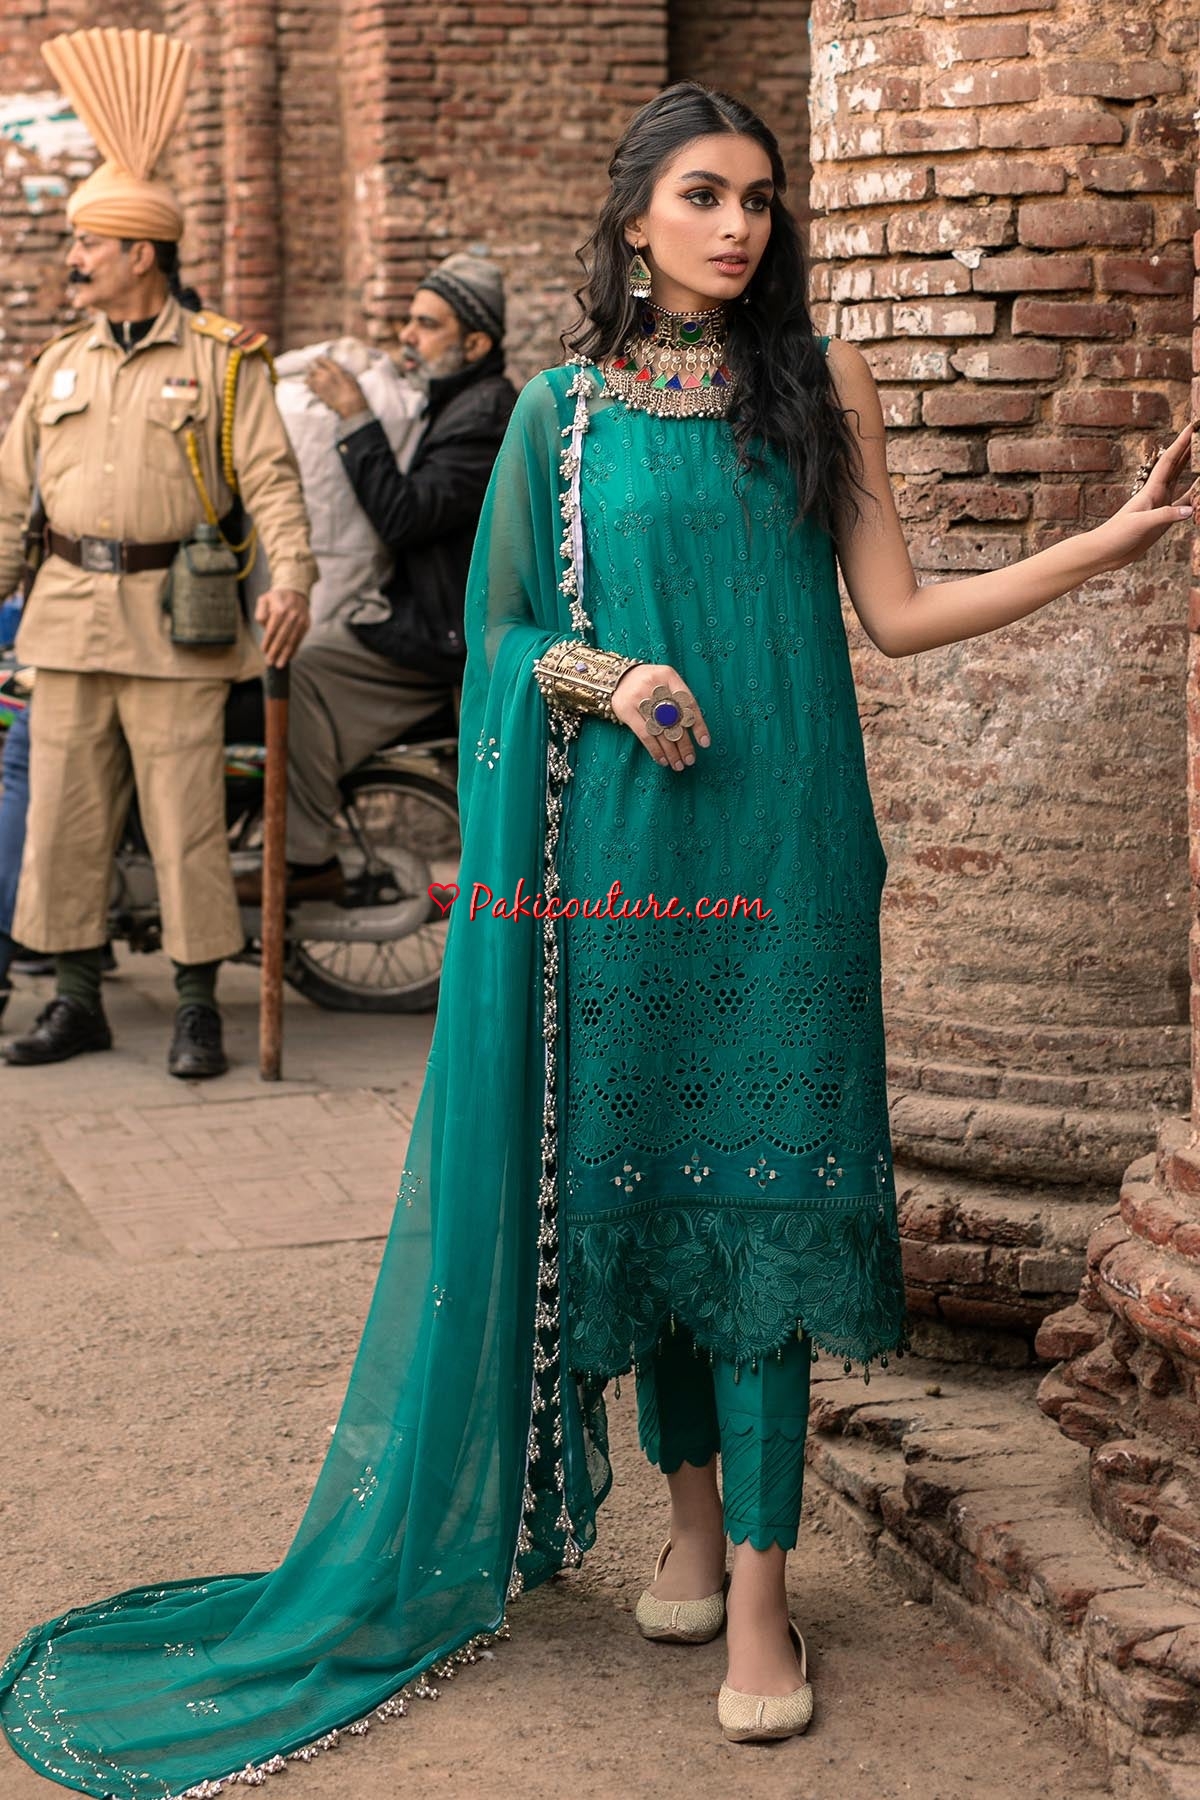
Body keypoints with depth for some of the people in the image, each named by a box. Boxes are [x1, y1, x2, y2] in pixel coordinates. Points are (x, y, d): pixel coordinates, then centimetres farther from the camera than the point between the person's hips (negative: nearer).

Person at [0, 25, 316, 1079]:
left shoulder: (224, 359, 0)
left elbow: (271, 478, -7)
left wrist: (291, 578, -22)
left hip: (175, 618, -5)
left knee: (185, 817, -3)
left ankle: (200, 1009, 7)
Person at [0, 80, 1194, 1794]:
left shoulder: (820, 387, 6)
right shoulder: (566, 410, 6)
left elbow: (898, 611, 3)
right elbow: (500, 635, 9)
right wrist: (601, 676, -12)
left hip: (778, 847, -1)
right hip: (617, 848, 1)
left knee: (758, 1186, -4)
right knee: (640, 1171, 5)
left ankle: (758, 1581, 0)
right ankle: (694, 1507, 24)